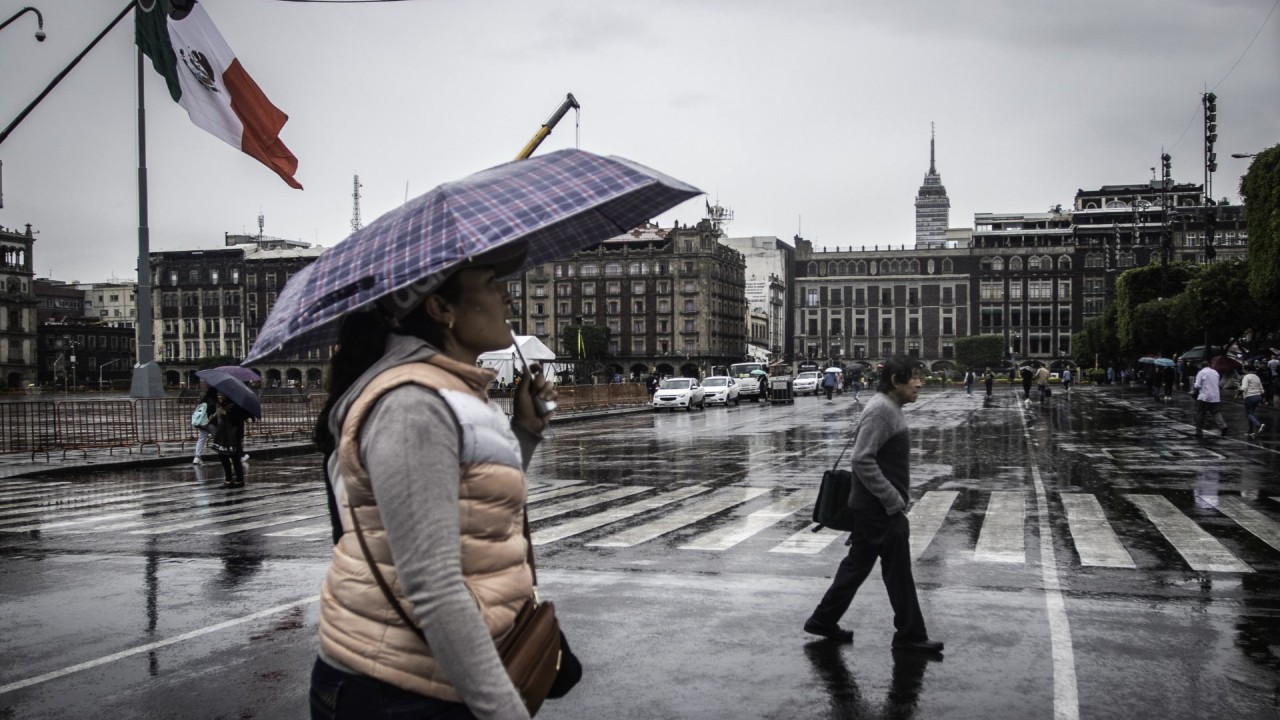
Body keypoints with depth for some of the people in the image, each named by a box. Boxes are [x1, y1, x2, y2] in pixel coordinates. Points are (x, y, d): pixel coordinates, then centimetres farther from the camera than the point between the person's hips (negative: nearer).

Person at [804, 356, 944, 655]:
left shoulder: (890, 408, 14)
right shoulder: (881, 409, -18)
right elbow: (862, 459, -25)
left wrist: (895, 499, 17)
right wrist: (893, 501, -22)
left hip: (872, 507, 10)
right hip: (880, 508, -10)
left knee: (857, 564, 15)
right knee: (899, 570, 1)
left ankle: (824, 621, 23)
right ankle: (910, 634, 12)